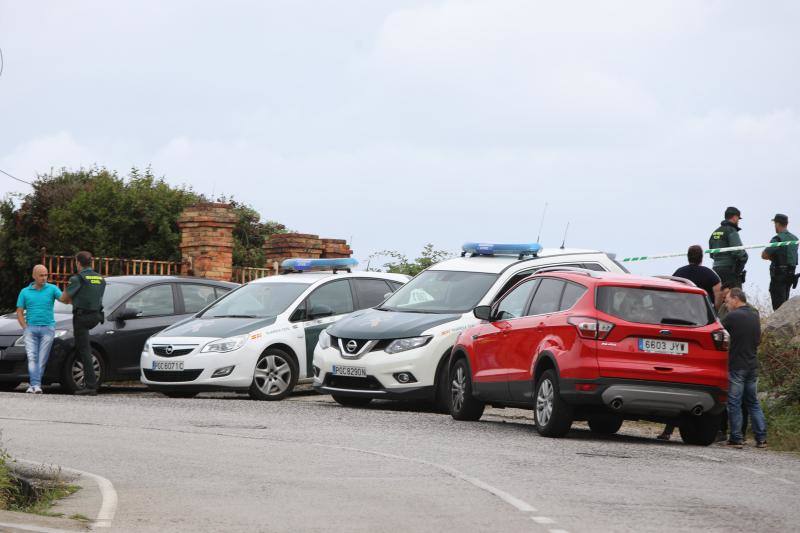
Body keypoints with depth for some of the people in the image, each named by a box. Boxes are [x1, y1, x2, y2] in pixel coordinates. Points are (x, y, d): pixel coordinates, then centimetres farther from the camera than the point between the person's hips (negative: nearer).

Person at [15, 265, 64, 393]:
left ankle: (35, 385, -3)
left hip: (47, 328, -1)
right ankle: (35, 385, -23)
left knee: (42, 359, -6)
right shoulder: (25, 292, 11)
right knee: (32, 357, -14)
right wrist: (25, 329, -1)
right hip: (31, 328, 1)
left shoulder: (52, 289, 6)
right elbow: (19, 313, 11)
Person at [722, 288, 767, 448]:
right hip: (753, 365, 6)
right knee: (753, 402, 13)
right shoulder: (755, 315, 8)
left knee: (734, 403, 0)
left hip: (736, 366, -6)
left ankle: (736, 438, -2)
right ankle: (761, 438, 7)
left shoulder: (732, 317, -13)